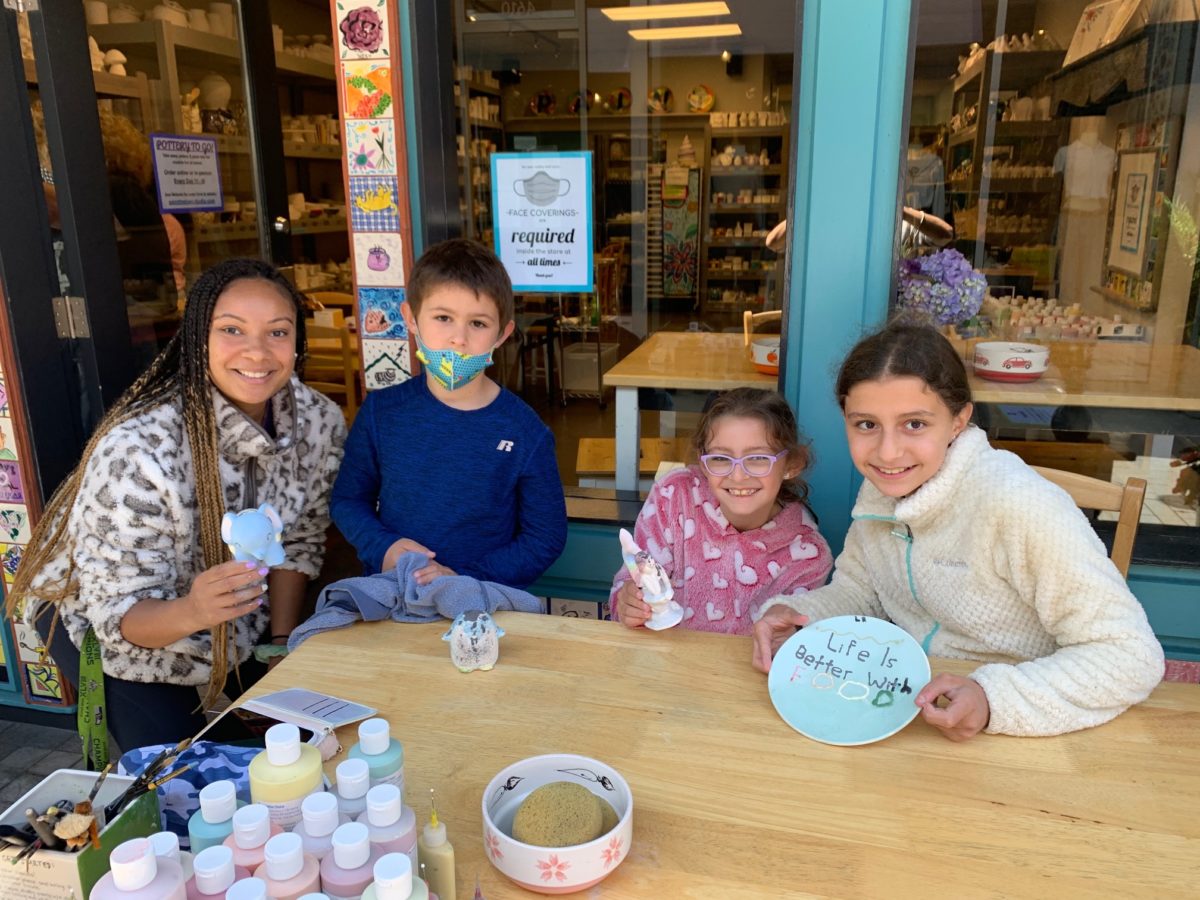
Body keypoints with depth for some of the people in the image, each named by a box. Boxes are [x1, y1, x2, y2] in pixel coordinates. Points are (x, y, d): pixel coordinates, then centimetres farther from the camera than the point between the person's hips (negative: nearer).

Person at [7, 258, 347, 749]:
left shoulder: (318, 421, -21)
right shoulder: (137, 451, -36)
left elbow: (299, 539, -6)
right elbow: (121, 612, -29)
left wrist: (282, 645, -6)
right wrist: (190, 613, -50)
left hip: (230, 609, 4)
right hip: (101, 620, -4)